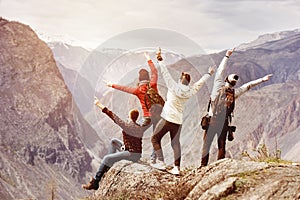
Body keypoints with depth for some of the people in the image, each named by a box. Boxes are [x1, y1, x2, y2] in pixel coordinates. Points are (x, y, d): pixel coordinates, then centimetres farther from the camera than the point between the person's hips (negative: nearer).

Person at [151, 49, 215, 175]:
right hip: (178, 121, 5)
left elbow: (165, 74, -9)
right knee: (175, 143, 9)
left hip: (167, 119, -5)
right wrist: (209, 73, 31)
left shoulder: (174, 87, -11)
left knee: (155, 139, 8)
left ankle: (161, 162, 1)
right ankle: (176, 168, 4)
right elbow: (200, 82, 16)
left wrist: (160, 60, -3)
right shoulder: (190, 91, 1)